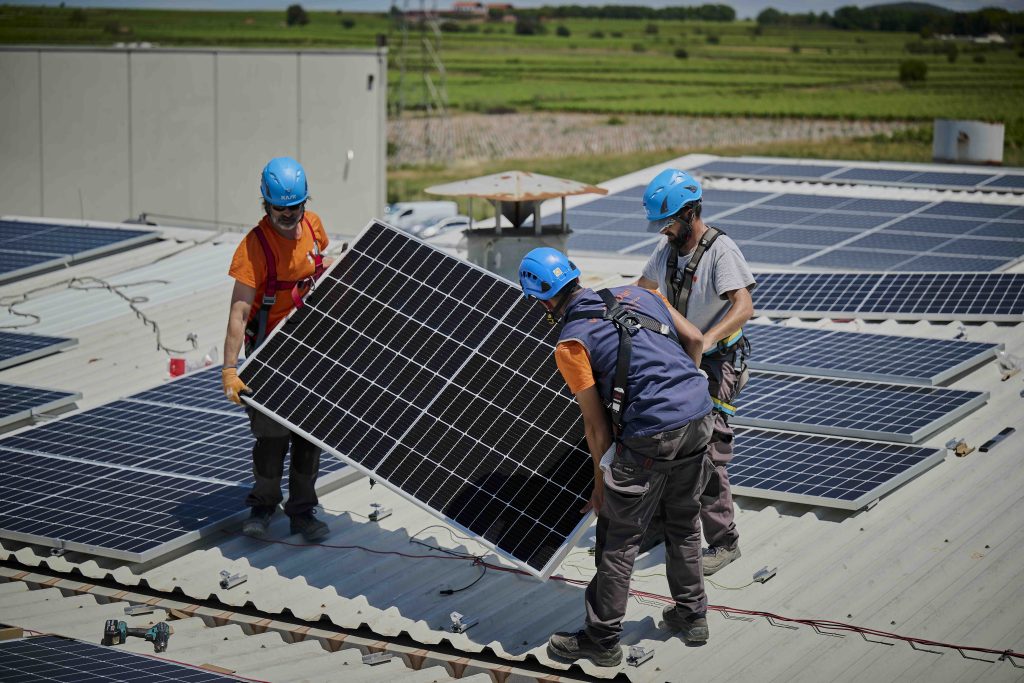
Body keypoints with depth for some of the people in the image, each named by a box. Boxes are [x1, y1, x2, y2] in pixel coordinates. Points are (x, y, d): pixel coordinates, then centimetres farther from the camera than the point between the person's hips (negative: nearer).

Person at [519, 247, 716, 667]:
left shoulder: (570, 344, -4)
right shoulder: (636, 294, 13)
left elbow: (596, 424, -2)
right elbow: (695, 340, 16)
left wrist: (601, 483, 9)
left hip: (650, 436, -7)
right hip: (699, 417, 7)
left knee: (621, 538, 6)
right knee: (684, 523, 24)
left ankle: (602, 640, 15)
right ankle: (692, 615, 36)